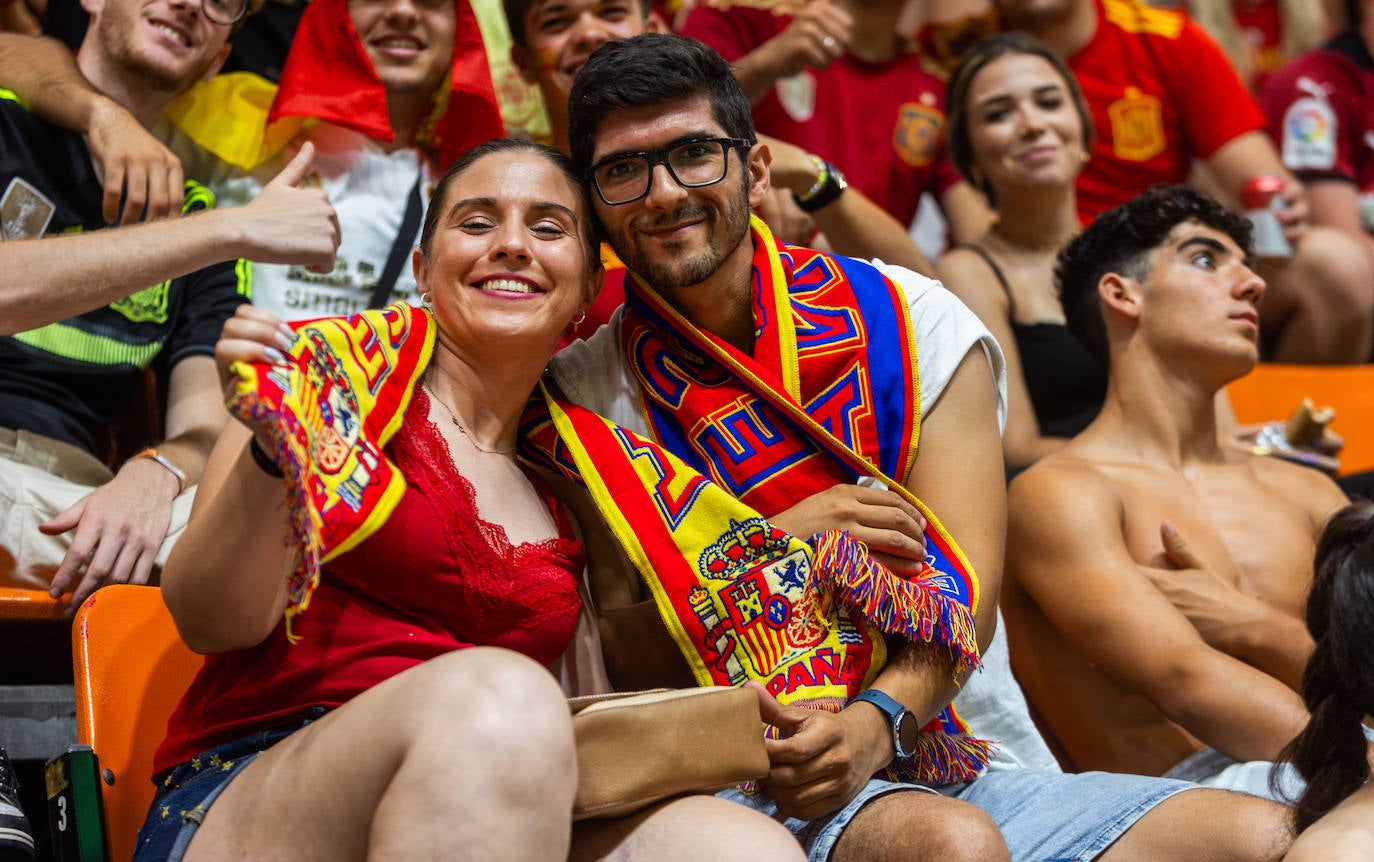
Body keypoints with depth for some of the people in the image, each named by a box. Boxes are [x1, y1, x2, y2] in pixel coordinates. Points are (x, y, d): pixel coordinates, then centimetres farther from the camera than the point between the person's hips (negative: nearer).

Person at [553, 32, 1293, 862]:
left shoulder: (915, 324, 8)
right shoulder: (586, 390, 6)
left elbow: (968, 581, -2)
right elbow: (622, 660, 3)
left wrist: (877, 719, -21)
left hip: (973, 765, 3)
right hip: (755, 789, -2)